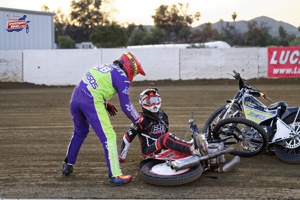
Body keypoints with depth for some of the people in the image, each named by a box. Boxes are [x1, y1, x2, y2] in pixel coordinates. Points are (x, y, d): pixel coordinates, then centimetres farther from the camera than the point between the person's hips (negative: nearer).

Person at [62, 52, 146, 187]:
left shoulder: (103, 67, 27)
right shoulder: (121, 76, 3)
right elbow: (126, 105, 1)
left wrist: (106, 104, 28)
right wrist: (138, 120, 15)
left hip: (75, 97, 8)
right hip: (91, 103, -8)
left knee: (79, 132, 28)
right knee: (108, 137, -5)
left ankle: (68, 166, 38)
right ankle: (115, 176, -8)